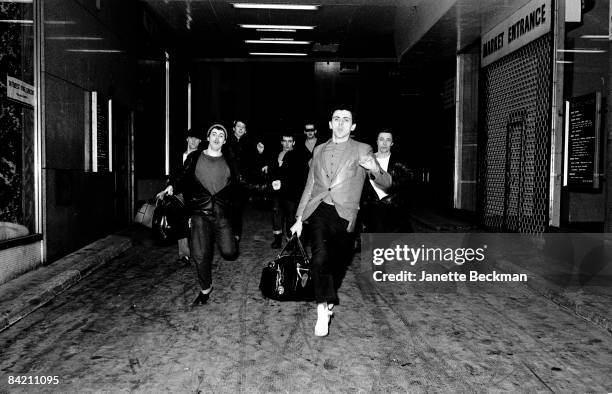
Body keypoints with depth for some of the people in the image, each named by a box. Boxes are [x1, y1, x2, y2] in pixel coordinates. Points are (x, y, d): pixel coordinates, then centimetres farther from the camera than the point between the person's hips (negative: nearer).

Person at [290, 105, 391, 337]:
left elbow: (386, 184, 0)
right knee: (320, 259, -20)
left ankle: (327, 303, 33)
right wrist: (299, 219, 15)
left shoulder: (362, 150, 5)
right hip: (318, 212, 1)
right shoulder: (319, 150, 15)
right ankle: (323, 309, -6)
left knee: (335, 263, 7)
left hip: (342, 215, -1)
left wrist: (375, 170, -23)